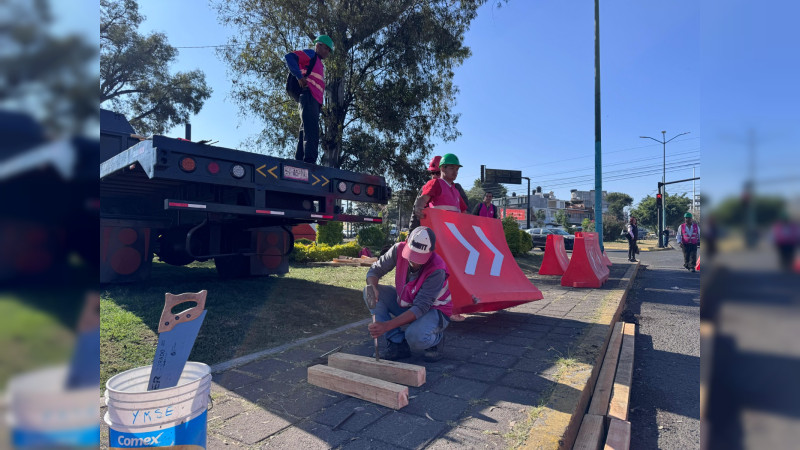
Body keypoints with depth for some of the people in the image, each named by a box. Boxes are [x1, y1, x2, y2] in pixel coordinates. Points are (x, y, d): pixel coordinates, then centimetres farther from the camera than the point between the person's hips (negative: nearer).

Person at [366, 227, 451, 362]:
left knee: (415, 337, -38)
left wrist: (387, 326, -43)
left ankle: (436, 339, 3)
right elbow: (375, 270, -9)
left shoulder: (437, 270, -33)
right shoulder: (399, 249, -20)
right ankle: (399, 344, -9)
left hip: (433, 309, -6)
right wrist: (372, 287, -35)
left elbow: (420, 308, -34)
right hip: (405, 303, 6)